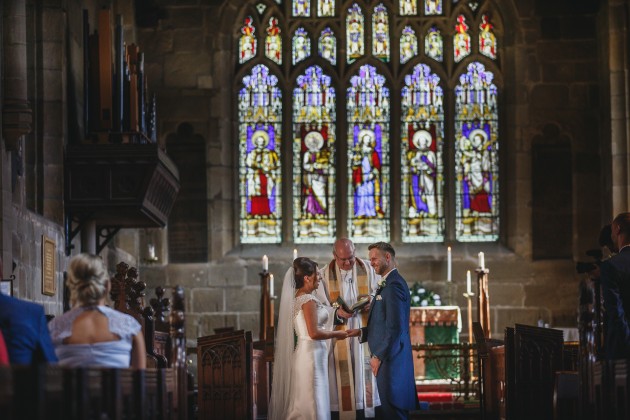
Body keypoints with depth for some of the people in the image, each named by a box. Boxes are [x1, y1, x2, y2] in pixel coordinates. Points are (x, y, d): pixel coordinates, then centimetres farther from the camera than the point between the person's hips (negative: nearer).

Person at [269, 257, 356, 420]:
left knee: (303, 401, 12)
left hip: (303, 353, 9)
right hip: (311, 354, -9)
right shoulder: (308, 300, -16)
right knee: (313, 402, -5)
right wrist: (336, 334, -8)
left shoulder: (297, 298, 11)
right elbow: (314, 333, -21)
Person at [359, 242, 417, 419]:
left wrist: (379, 357, -16)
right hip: (389, 357, 10)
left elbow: (395, 327, -20)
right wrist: (361, 332, 6)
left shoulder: (394, 285, -15)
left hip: (391, 358, -10)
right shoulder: (387, 284, 17)